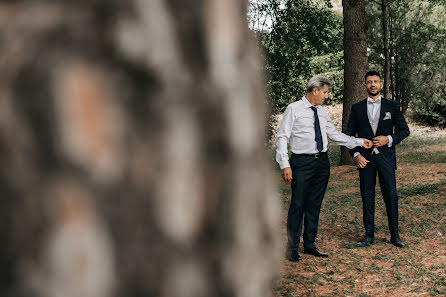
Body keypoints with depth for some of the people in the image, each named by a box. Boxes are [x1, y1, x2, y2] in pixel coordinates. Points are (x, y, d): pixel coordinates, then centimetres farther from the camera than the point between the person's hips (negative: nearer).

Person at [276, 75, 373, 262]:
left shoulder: (321, 112, 14)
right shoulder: (294, 109, -5)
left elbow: (335, 135, 19)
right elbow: (282, 137, -8)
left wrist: (359, 142, 13)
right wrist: (285, 165, -15)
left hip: (322, 162, 6)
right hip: (302, 162, -6)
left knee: (315, 205, 12)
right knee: (298, 205, -3)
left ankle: (310, 245, 23)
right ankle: (292, 248, 9)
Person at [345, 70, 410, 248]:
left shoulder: (391, 106, 6)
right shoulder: (357, 108, 8)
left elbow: (404, 130, 8)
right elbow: (349, 134, 8)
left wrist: (389, 139, -9)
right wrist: (356, 154, -5)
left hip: (386, 158, -1)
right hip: (365, 159, 1)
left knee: (391, 196, -1)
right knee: (367, 197, 4)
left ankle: (394, 235, 10)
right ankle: (369, 235, 13)